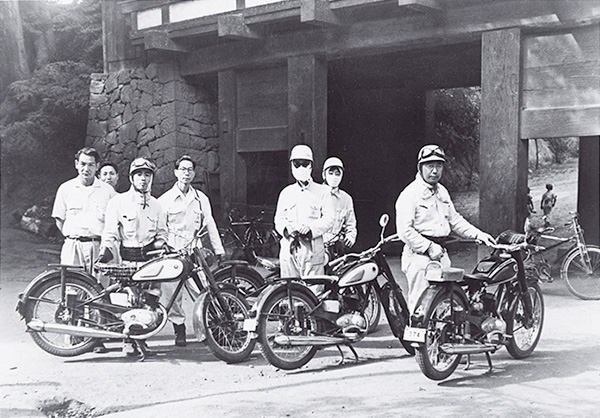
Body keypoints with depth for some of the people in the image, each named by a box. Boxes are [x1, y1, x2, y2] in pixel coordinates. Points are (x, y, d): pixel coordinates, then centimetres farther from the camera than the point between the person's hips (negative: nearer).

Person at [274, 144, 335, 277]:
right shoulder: (286, 192, 18)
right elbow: (279, 218, 12)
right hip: (289, 247, 3)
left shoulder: (322, 191, 9)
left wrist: (311, 227, -18)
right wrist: (287, 228, -11)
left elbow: (329, 218, 0)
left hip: (313, 248, -2)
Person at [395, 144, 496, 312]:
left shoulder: (442, 191, 17)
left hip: (440, 253, 8)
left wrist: (478, 234, 13)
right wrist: (429, 247, -21)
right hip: (419, 255, -8)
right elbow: (404, 230, -18)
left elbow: (454, 219, 24)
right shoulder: (410, 194, -11)